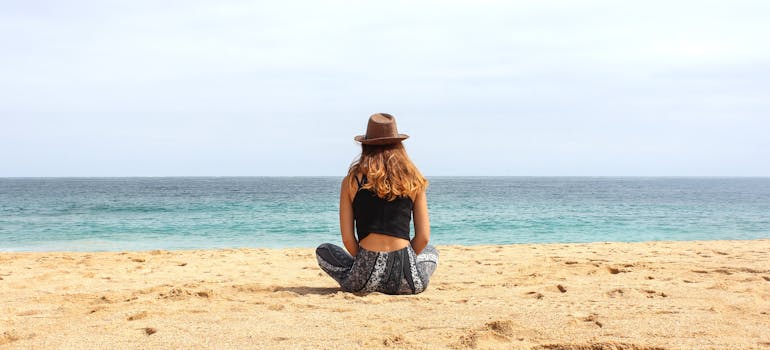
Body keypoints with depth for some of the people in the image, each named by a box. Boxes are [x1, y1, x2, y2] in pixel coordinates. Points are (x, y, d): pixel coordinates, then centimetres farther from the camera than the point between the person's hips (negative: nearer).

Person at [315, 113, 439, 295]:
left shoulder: (352, 180, 4)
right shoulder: (414, 180, 7)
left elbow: (347, 238, 3)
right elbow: (423, 238, 6)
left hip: (366, 278, 0)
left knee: (323, 251, 31)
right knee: (431, 252, 37)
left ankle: (360, 283, 10)